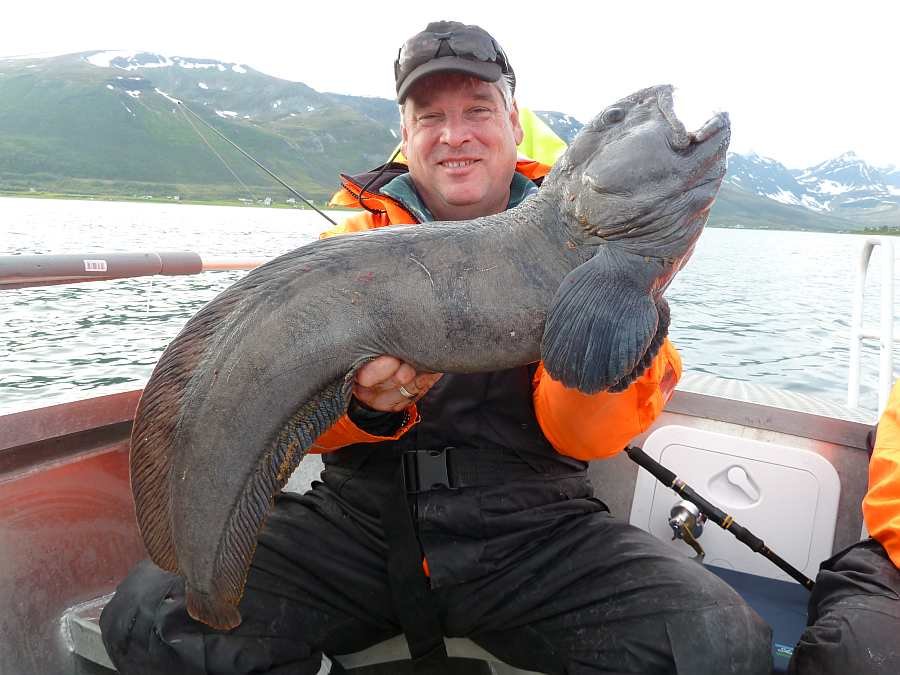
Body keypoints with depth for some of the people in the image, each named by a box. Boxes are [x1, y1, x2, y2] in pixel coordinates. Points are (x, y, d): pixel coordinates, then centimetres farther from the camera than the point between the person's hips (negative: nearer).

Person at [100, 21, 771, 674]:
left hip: (532, 526, 0)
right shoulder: (356, 242, 6)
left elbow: (581, 437, -7)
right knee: (148, 615, -18)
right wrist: (362, 402, -25)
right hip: (362, 511, 1)